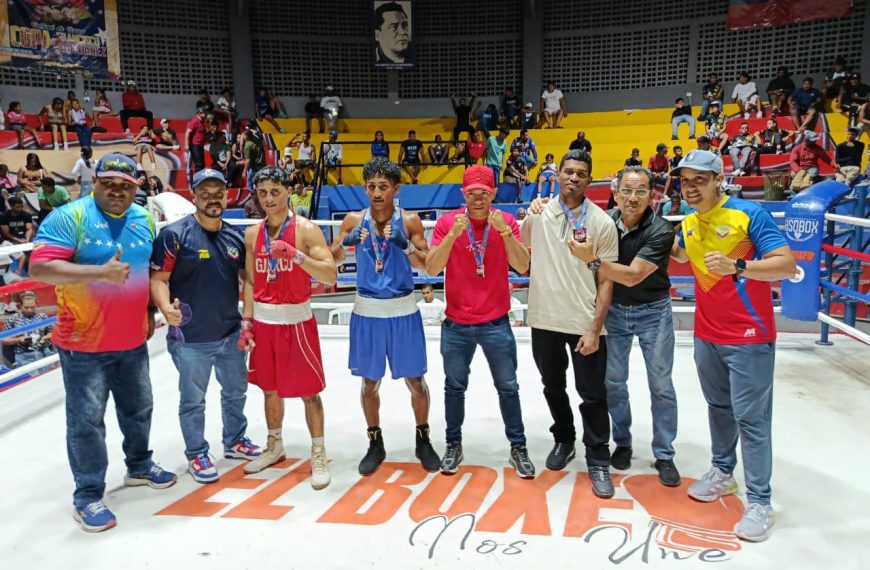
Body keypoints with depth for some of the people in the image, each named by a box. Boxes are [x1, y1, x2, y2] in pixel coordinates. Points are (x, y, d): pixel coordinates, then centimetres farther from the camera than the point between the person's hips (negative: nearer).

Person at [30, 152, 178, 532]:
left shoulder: (145, 220, 5)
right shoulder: (69, 217, -13)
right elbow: (39, 268, -22)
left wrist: (149, 312, 12)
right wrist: (101, 272, -30)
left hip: (132, 341, 6)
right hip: (83, 343, -6)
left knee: (138, 408, 20)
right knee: (87, 420, 3)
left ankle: (139, 466, 40)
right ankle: (88, 496, 18)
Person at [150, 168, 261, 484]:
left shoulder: (235, 236, 4)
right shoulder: (174, 234, -13)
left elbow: (248, 276, 15)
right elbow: (158, 279, -15)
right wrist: (167, 308, -32)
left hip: (232, 333, 6)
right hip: (191, 338, -6)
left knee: (236, 391, 22)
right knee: (193, 401, 9)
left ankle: (235, 441, 43)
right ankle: (196, 454, 29)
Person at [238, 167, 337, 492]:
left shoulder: (306, 229, -9)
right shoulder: (252, 234, 7)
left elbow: (330, 275, -18)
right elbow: (250, 282, 11)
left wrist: (295, 255, -30)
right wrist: (246, 323, 5)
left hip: (296, 321, -5)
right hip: (264, 321, 5)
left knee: (308, 391, 1)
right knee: (270, 388, 16)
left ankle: (319, 455, 13)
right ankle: (274, 446, 34)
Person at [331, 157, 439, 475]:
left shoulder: (409, 220, -4)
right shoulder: (354, 220, 0)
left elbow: (427, 265, -8)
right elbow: (331, 260, -2)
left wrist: (405, 245, -25)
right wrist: (345, 243, -22)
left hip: (403, 310, -1)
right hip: (367, 311, 1)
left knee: (415, 380, 7)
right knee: (370, 382, 10)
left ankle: (423, 440, 27)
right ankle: (375, 443, 28)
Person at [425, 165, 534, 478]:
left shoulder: (506, 221, -2)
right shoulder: (447, 222, -5)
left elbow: (522, 267, -11)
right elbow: (432, 268, -12)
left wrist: (504, 231, -23)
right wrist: (453, 234, -24)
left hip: (496, 323, 0)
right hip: (456, 324, 0)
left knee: (508, 387, 8)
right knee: (454, 387, 12)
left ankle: (518, 447, 23)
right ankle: (453, 446, 28)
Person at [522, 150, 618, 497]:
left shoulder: (601, 222, -6)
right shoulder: (539, 212, 0)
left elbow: (606, 280, -6)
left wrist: (595, 328, -12)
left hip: (585, 324, -2)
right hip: (544, 319, 3)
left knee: (592, 395, 5)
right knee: (553, 387, 18)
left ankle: (598, 461, 20)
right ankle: (563, 440, 40)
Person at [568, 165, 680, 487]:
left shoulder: (660, 231, -21)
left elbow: (633, 276, -28)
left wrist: (592, 261, -37)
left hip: (652, 312, -2)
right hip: (614, 310, 3)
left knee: (660, 385, 3)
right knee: (613, 382, 8)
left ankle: (664, 455, 17)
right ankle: (622, 443, 26)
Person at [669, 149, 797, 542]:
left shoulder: (750, 214, -15)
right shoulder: (688, 225, 5)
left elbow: (787, 264, -22)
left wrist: (737, 266, -35)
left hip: (749, 337, -6)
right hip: (707, 335, 7)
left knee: (750, 418, -2)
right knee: (718, 407, 18)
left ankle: (759, 502, 8)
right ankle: (723, 472, 35)